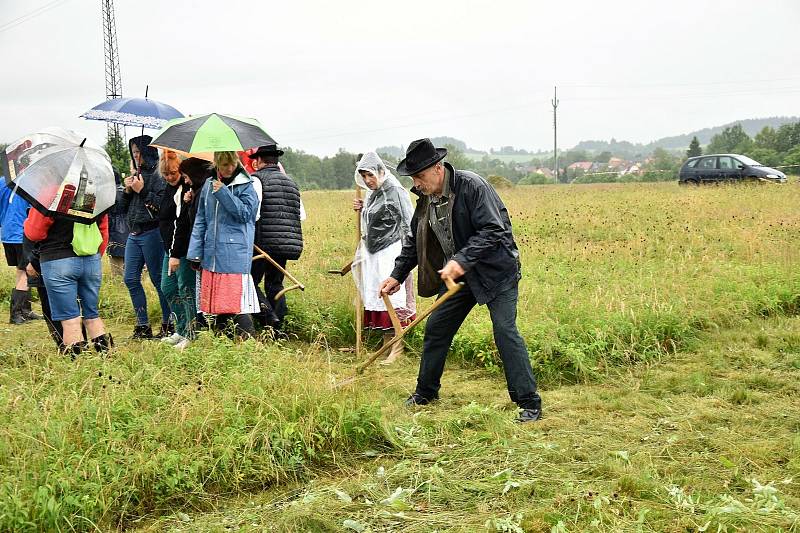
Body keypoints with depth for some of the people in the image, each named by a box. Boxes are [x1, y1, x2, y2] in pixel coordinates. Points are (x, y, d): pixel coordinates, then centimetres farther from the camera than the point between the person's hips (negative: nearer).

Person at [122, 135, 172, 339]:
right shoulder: (135, 175, 17)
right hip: (134, 234, 8)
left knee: (158, 279, -4)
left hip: (152, 234, -8)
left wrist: (141, 191, -14)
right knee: (131, 279, 5)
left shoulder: (157, 175, -7)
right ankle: (143, 326, 12)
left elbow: (162, 205, -17)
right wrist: (127, 190, 2)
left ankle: (168, 324, 4)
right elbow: (124, 207, 19)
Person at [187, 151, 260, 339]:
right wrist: (194, 252, 9)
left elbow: (245, 213, -11)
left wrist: (223, 193, -14)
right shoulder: (209, 185, 12)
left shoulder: (245, 186, 0)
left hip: (235, 254, -5)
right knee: (216, 301, 10)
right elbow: (200, 220, 14)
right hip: (211, 254, 5)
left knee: (236, 300, -11)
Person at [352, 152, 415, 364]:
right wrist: (362, 209, 7)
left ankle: (397, 346, -2)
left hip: (391, 254, -8)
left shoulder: (396, 192, -10)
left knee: (391, 297, -7)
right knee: (379, 298, 8)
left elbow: (409, 224, -11)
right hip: (373, 255, 8)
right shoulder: (372, 195, 14)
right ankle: (387, 343, 14)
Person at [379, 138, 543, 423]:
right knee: (436, 326, 9)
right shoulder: (426, 197, 2)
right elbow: (415, 239, 13)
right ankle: (425, 392, 25)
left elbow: (492, 231, -27)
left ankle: (529, 402, -7)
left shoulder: (471, 185, -22)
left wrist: (462, 260, -35)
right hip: (459, 272, 8)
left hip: (495, 269, -8)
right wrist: (397, 275, 8)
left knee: (505, 331, -14)